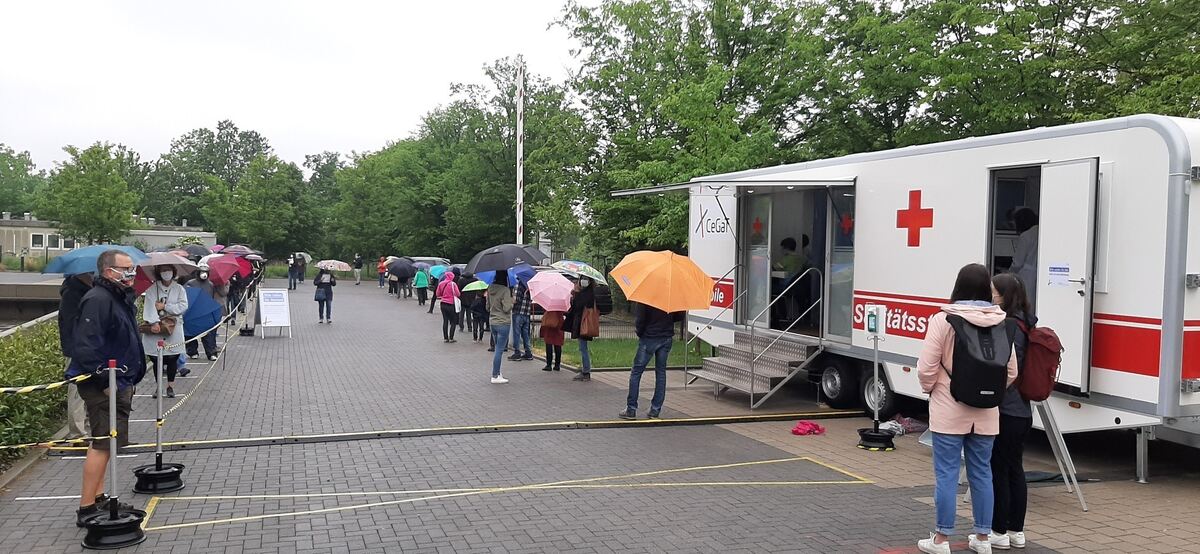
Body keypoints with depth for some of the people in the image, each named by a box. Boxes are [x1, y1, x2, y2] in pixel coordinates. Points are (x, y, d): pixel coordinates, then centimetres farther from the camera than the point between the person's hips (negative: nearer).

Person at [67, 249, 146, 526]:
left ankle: (98, 498, 27)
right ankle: (86, 508, -1)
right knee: (103, 443, -8)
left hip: (118, 382, 11)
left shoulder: (120, 298, 14)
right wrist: (105, 382, -24)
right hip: (103, 385, -11)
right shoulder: (98, 300, -19)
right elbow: (85, 347, -27)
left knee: (103, 442, 17)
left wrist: (130, 380, 20)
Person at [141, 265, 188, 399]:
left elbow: (183, 306, -4)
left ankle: (170, 385, 13)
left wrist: (165, 306, -11)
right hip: (156, 328, 0)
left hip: (173, 329, 0)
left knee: (172, 359, 1)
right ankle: (158, 386, 14)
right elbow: (149, 305, -10)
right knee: (156, 359, 2)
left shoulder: (179, 289, 7)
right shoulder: (152, 289, 4)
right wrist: (154, 322, -24)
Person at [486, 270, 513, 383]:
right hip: (503, 323, -7)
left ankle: (497, 373, 24)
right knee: (499, 349, -2)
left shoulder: (490, 288, 5)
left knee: (497, 348, 18)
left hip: (492, 322, 7)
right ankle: (495, 376, 1)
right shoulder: (505, 290, -17)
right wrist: (511, 300, -3)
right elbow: (506, 308, -19)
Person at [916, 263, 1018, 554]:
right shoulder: (1000, 323, 0)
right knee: (981, 473, 14)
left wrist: (930, 389, 6)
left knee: (946, 474, 3)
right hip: (986, 414, 4)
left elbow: (926, 368, -14)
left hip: (949, 411, -4)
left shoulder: (943, 319, -13)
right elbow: (1011, 371, 3)